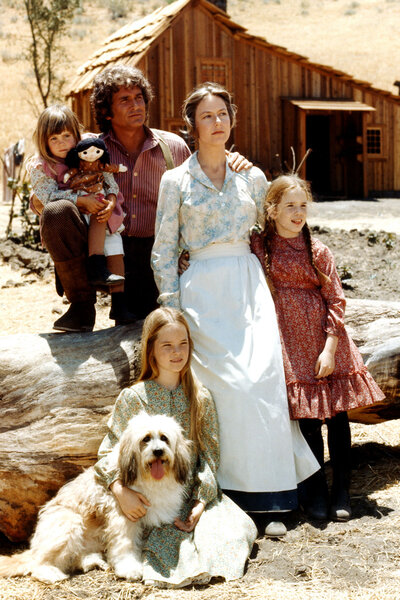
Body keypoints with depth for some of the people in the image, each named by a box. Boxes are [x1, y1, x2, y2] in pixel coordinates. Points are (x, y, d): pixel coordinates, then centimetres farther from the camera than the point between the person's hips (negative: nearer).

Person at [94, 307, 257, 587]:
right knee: (167, 537, -28)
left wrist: (201, 503, -9)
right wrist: (121, 491, -19)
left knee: (236, 528, -18)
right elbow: (110, 451, -1)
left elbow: (210, 454, 4)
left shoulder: (200, 397, 4)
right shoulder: (133, 398, -2)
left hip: (194, 494, 3)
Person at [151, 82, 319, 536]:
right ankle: (233, 496, -2)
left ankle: (267, 502, -2)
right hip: (204, 289, -2)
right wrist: (173, 311, -2)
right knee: (228, 386, -13)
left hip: (250, 283, 2)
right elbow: (164, 251, 5)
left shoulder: (252, 177, 13)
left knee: (263, 381, -11)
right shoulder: (176, 181, 5)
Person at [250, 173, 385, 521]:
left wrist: (330, 349, -8)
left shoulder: (318, 251, 2)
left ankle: (342, 492, 11)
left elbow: (336, 301, 0)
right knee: (306, 415, 2)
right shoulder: (258, 245, 3)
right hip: (290, 342, 0)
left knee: (336, 412, 0)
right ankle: (315, 492, 15)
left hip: (324, 340, 0)